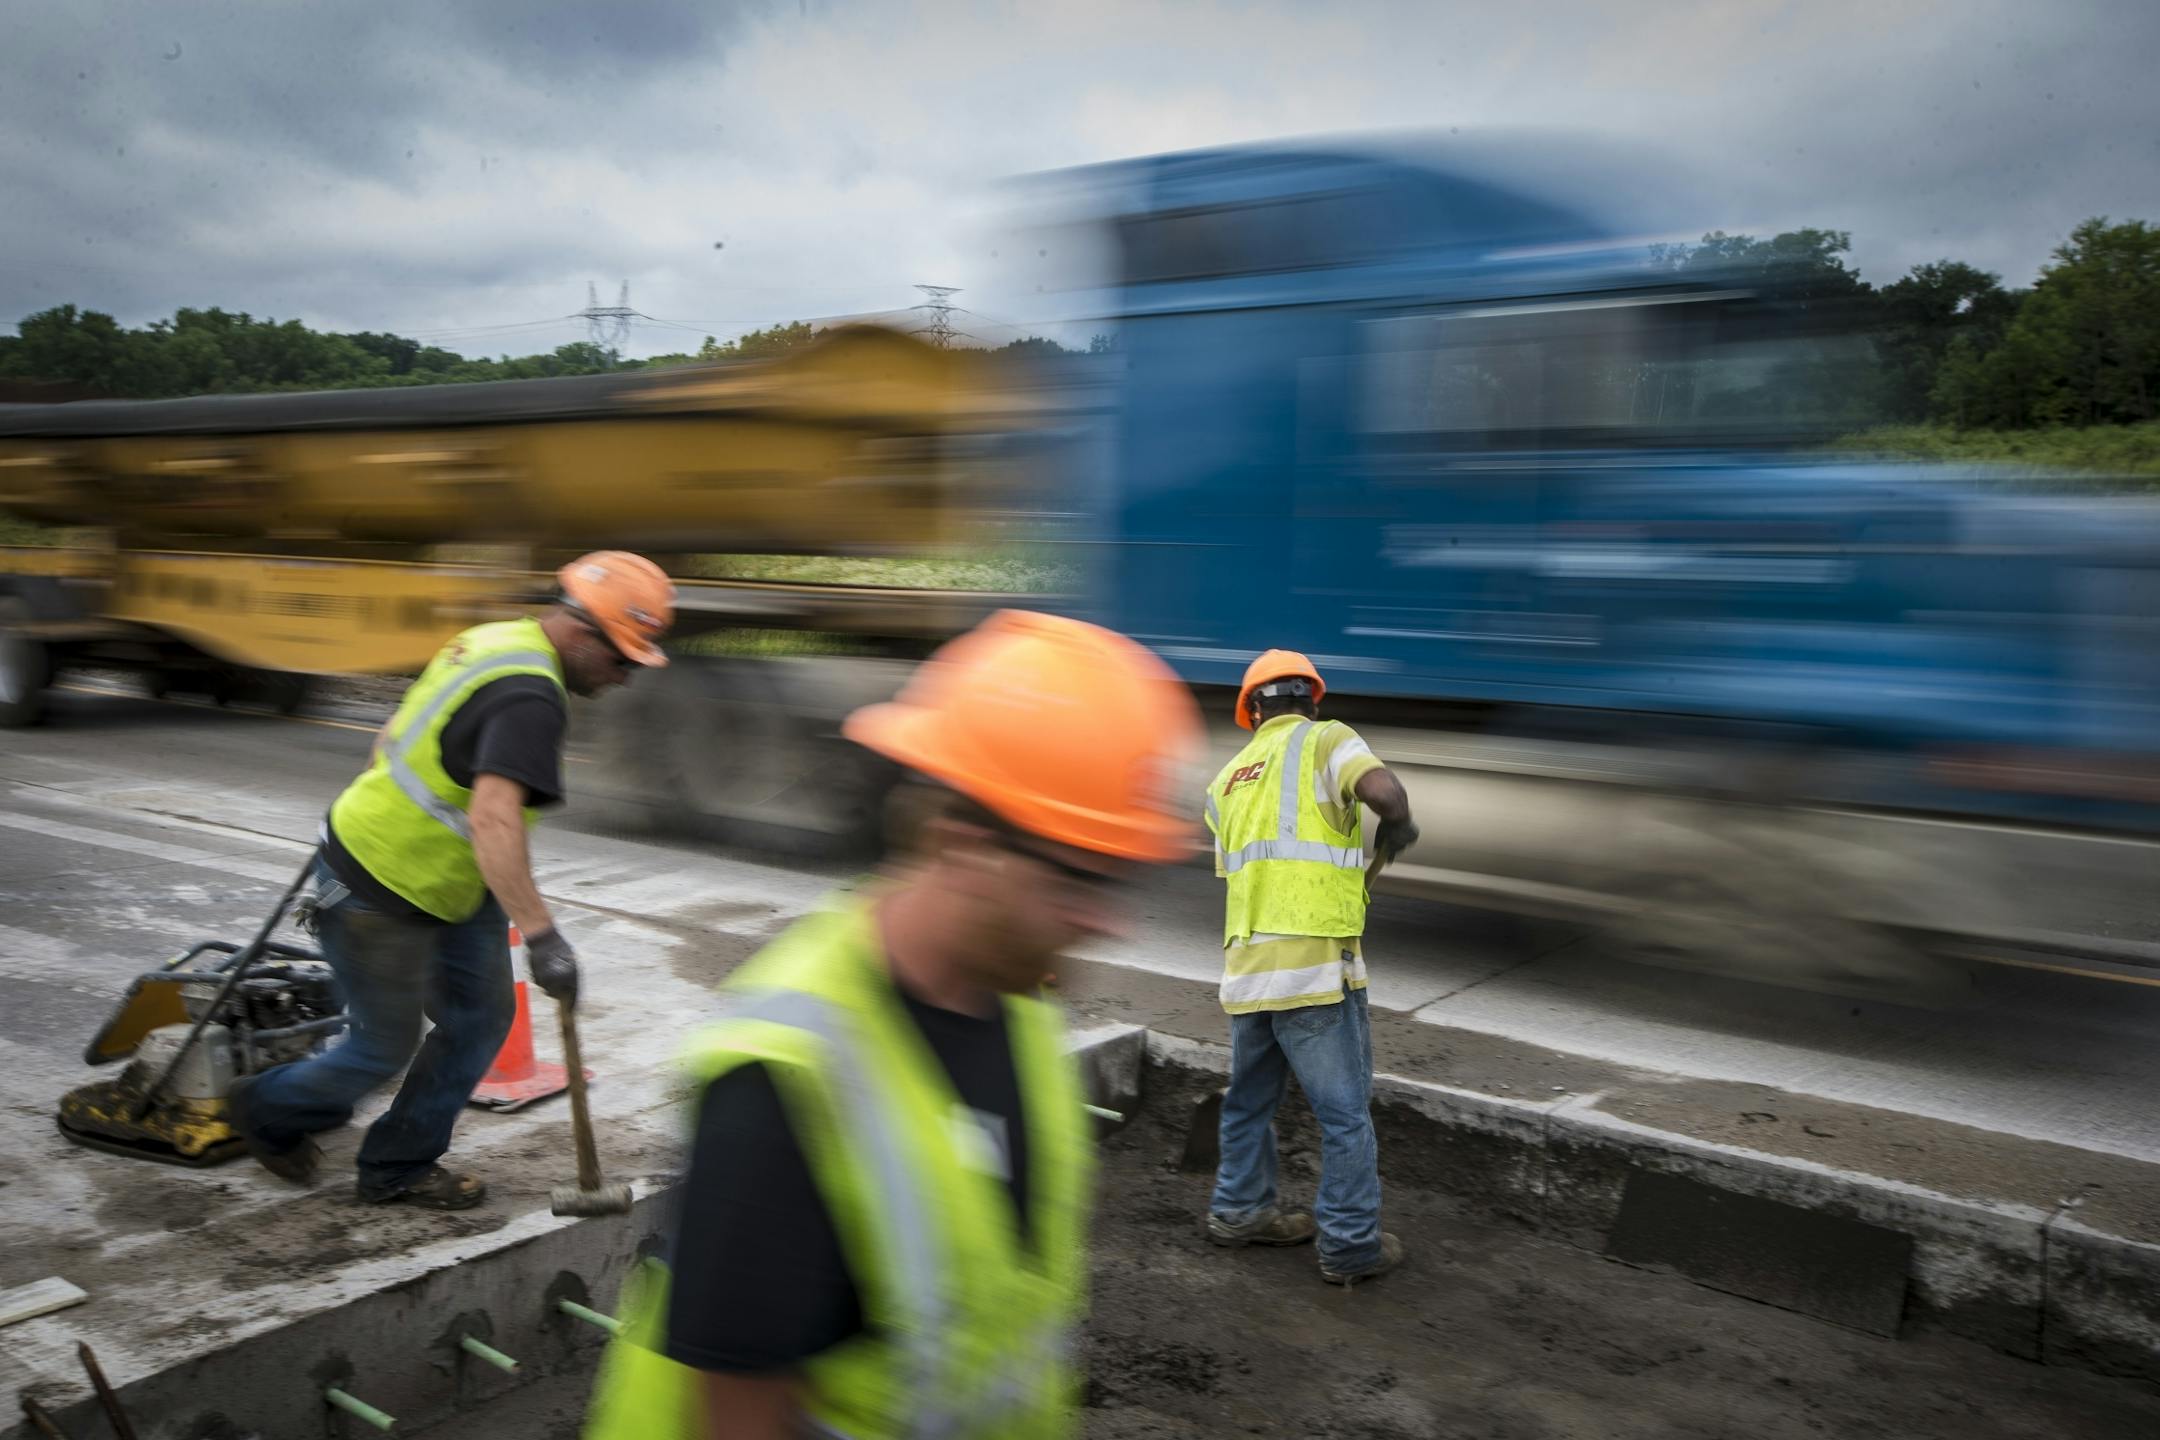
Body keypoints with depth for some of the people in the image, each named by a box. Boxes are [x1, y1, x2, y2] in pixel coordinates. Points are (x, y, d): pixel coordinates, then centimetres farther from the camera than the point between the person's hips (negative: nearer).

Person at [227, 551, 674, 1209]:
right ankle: (267, 1111, 36)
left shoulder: (497, 639, 4)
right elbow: (494, 817, -40)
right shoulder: (529, 697, -27)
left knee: (481, 1015, 10)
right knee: (384, 1048, 9)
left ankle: (398, 1168, 23)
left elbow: (393, 735, 15)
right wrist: (540, 933, -42)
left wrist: (374, 806, 26)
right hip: (377, 893, -10)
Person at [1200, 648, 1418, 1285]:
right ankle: (1351, 1246, 10)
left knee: (1249, 1100, 22)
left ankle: (1239, 1210, 34)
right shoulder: (1324, 740, -3)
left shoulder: (1230, 777, 16)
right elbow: (1384, 791, -22)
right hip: (1315, 967, -6)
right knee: (1346, 1112, 4)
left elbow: (1247, 869, 16)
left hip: (1245, 969, 6)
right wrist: (1397, 828, 0)